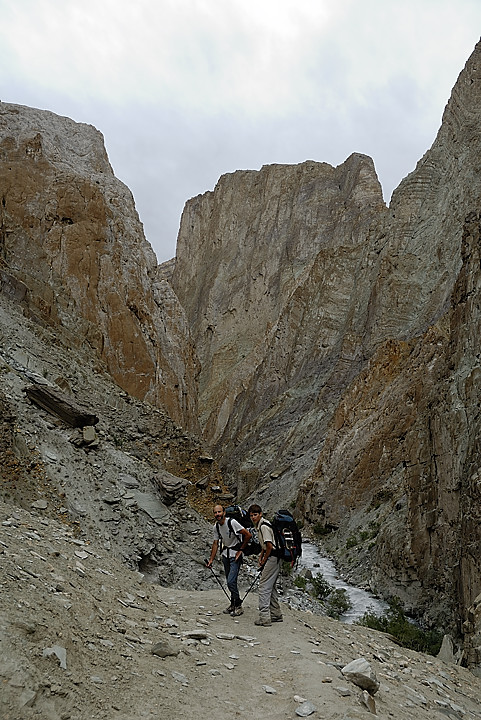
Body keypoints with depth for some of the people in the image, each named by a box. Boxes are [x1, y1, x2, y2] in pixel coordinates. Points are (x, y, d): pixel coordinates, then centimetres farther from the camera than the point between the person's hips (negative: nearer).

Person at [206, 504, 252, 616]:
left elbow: (248, 535, -19)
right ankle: (233, 604, 29)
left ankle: (238, 605, 4)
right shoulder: (216, 527, -1)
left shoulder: (232, 522, -22)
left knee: (231, 581, -12)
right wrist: (211, 560, 4)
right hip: (225, 554, 7)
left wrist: (240, 550, -11)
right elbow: (215, 543, 9)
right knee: (229, 581, 13)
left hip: (235, 555, -7)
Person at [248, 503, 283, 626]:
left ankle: (264, 617, -7)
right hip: (274, 559, 10)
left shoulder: (264, 526, -19)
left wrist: (264, 560, -10)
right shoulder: (259, 526, 13)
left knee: (264, 587, -8)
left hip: (272, 558, -10)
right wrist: (261, 556, 15)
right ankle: (276, 615, 25)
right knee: (271, 586, 16)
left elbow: (270, 546, -21)